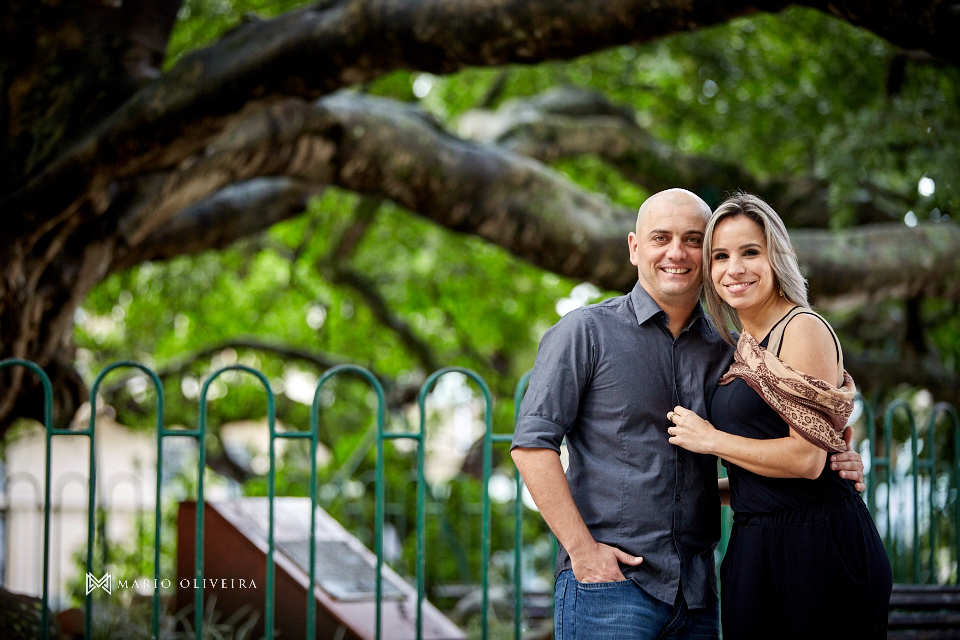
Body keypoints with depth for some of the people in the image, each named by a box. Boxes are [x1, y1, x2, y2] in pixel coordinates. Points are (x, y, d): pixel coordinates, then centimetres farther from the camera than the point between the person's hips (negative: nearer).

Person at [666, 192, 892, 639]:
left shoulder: (804, 329, -9)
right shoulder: (745, 350, 17)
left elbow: (807, 457, -17)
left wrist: (710, 440, -7)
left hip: (816, 545, -8)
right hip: (754, 548, 8)